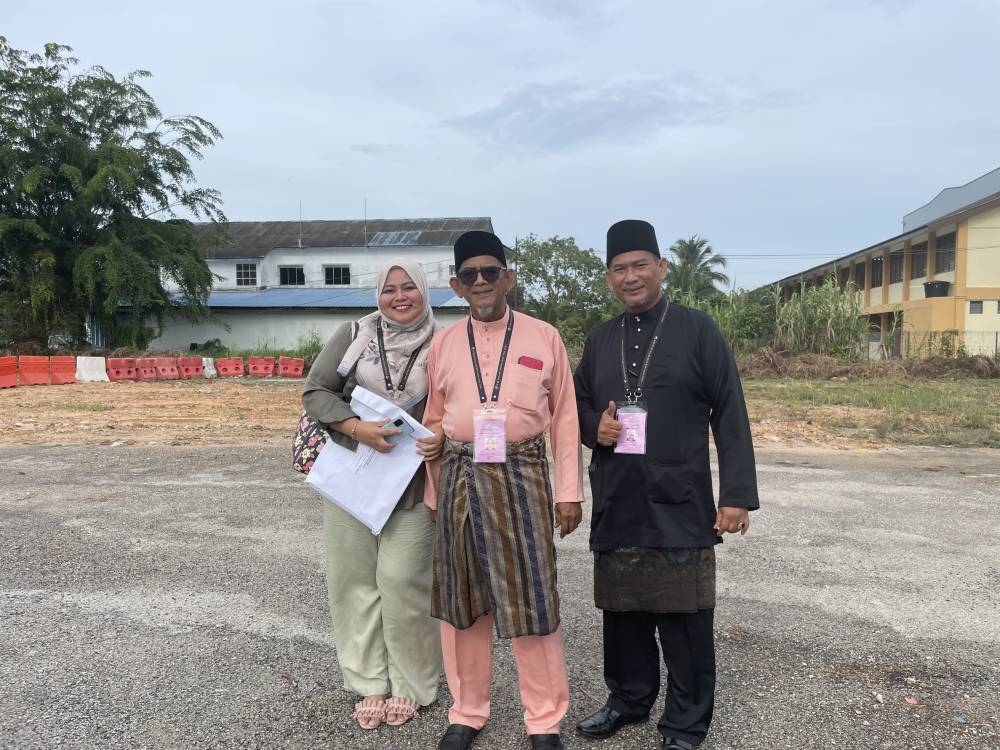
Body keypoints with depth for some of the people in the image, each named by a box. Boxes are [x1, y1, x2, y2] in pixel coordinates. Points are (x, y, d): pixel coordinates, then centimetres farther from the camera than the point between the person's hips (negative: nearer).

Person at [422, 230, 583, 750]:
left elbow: (565, 419, 2)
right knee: (462, 600, 11)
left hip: (522, 476, -2)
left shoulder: (544, 338, 1)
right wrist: (433, 493, 11)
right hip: (460, 478, 3)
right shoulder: (442, 345, 8)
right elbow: (433, 424, 13)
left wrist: (569, 491, -1)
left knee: (532, 599, 3)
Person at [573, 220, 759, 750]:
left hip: (678, 506, -4)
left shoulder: (697, 330, -3)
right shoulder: (599, 340, 10)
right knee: (622, 608, 15)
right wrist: (594, 426, -5)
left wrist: (737, 495, -9)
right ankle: (629, 698, 36)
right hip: (616, 504, 4)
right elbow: (578, 405, 19)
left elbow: (730, 419, -4)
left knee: (683, 617, 5)